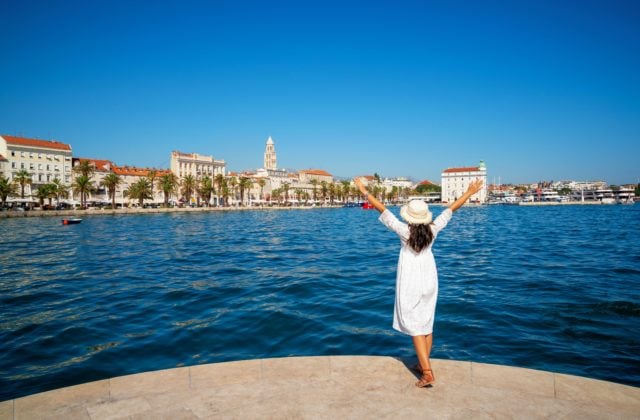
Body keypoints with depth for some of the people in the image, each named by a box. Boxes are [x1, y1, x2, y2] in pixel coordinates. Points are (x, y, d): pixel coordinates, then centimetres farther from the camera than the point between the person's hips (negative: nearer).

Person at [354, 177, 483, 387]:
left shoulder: (405, 231, -19)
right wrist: (469, 193, 14)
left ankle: (427, 373, -4)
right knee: (427, 323, 16)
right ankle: (423, 364, 30)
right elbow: (451, 209, 2)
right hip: (429, 279, 5)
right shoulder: (433, 229, -9)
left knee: (415, 326, 1)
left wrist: (364, 191, -9)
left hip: (410, 283, -5)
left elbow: (382, 210, -15)